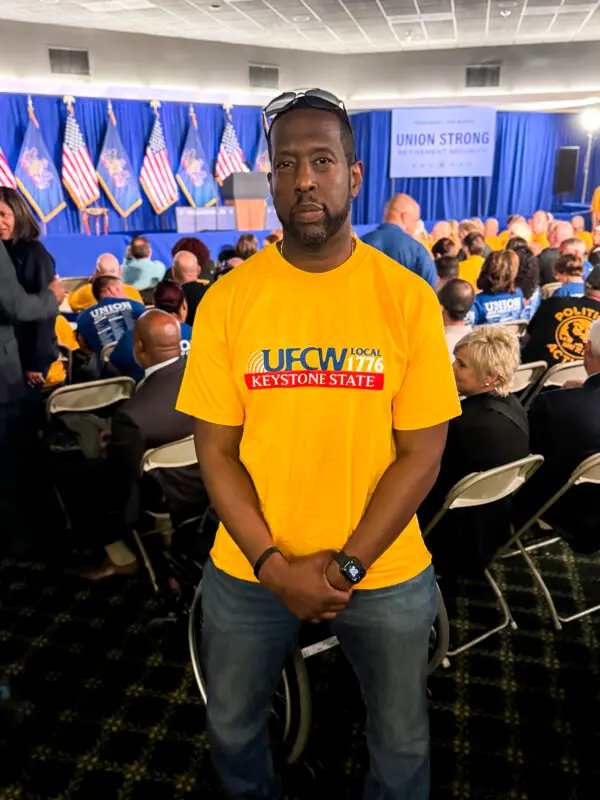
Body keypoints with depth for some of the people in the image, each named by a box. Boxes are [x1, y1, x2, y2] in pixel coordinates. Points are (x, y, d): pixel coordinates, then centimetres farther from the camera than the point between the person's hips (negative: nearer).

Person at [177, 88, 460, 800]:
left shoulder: (409, 298, -10)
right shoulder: (227, 300, -8)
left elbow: (420, 452, -9)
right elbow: (216, 451, -6)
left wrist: (346, 566, -14)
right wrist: (274, 565, -13)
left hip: (384, 571, 0)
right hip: (250, 570, 2)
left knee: (402, 743, 22)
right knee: (233, 730, 25)